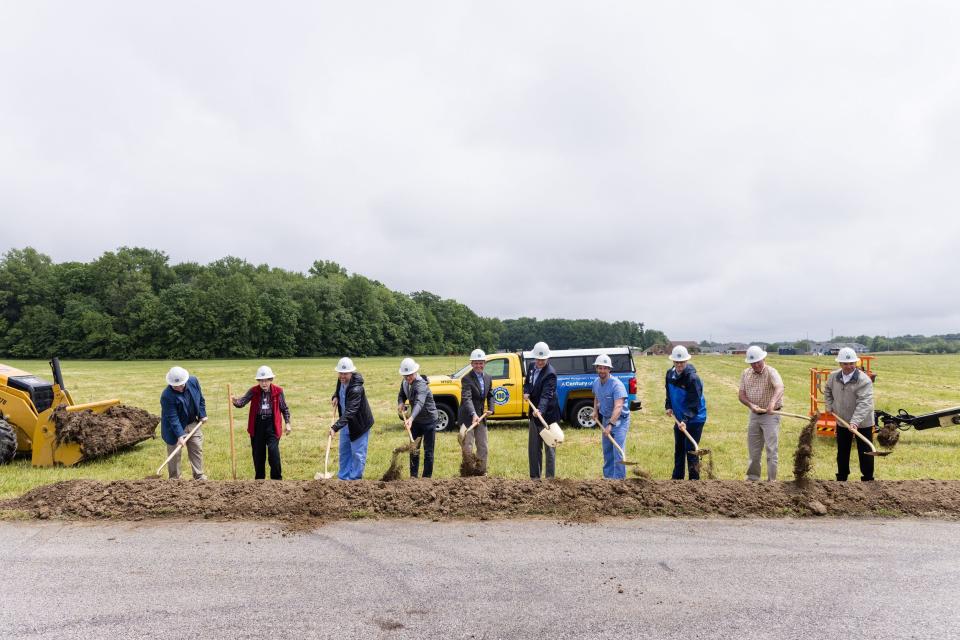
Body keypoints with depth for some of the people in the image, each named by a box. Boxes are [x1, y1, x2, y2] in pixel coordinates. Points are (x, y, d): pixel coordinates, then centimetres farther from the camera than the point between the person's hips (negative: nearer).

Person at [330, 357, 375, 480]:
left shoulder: (356, 389, -33)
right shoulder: (341, 380, -7)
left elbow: (349, 412, -40)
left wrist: (335, 427, -47)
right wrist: (335, 396, -4)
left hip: (359, 423, -9)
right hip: (346, 423, 9)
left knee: (357, 453, 1)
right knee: (344, 451, 17)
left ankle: (354, 479, 14)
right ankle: (343, 477, 30)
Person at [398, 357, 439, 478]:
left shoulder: (421, 384, -30)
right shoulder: (405, 382, -6)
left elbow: (419, 403, -46)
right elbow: (401, 395, 12)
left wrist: (411, 418, -62)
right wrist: (400, 403, -12)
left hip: (429, 420, -7)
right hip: (415, 420, 7)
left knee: (428, 451, 1)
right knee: (413, 449, 13)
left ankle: (427, 477, 11)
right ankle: (413, 476, 23)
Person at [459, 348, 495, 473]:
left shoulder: (488, 378, 5)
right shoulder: (467, 379, -17)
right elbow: (466, 398, -29)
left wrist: (490, 409, 1)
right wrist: (473, 414, -42)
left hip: (481, 417, 7)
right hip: (467, 417, -7)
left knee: (483, 448, 14)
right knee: (467, 448, -1)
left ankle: (482, 472, 27)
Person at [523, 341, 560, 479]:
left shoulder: (550, 374, -21)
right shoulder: (532, 367, 3)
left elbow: (546, 395, -31)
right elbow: (527, 383, 16)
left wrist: (540, 410, -46)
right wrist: (526, 392, -6)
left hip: (547, 415, -8)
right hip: (534, 414, 8)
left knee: (549, 449, 2)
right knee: (533, 448, 14)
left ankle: (550, 478, 9)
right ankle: (534, 477, 25)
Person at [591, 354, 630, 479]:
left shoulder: (616, 384, -25)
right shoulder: (596, 382, -1)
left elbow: (618, 407, -34)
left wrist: (610, 424, -42)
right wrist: (595, 410, 5)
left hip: (620, 420, -8)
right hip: (606, 418, 8)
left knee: (618, 451, -14)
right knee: (606, 451, 16)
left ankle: (618, 479, -9)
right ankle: (608, 476, 29)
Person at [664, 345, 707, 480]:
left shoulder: (692, 378, -23)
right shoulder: (670, 373, 0)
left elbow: (693, 403, -25)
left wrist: (685, 420, -33)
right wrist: (668, 406, 4)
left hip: (694, 419, -7)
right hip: (679, 418, 7)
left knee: (690, 451, -6)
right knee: (678, 449, 17)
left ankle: (694, 480, 4)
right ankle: (677, 477, 29)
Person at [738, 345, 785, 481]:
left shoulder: (771, 372, -14)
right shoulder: (745, 374, 4)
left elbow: (779, 388, -33)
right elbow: (741, 394, 3)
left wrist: (772, 402, -51)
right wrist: (751, 405, -16)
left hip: (771, 415, -5)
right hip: (754, 415, 5)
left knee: (771, 450, -3)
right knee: (753, 451, 12)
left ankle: (771, 481, 6)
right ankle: (752, 479, 24)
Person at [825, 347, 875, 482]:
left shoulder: (864, 380, -22)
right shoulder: (834, 377, -4)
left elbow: (864, 403, -30)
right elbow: (827, 389, 18)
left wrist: (855, 421, -39)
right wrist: (830, 406, 8)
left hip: (862, 423, -5)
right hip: (842, 421, 5)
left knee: (864, 452, 3)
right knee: (842, 451, 16)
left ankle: (868, 478, 19)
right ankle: (841, 478, 31)